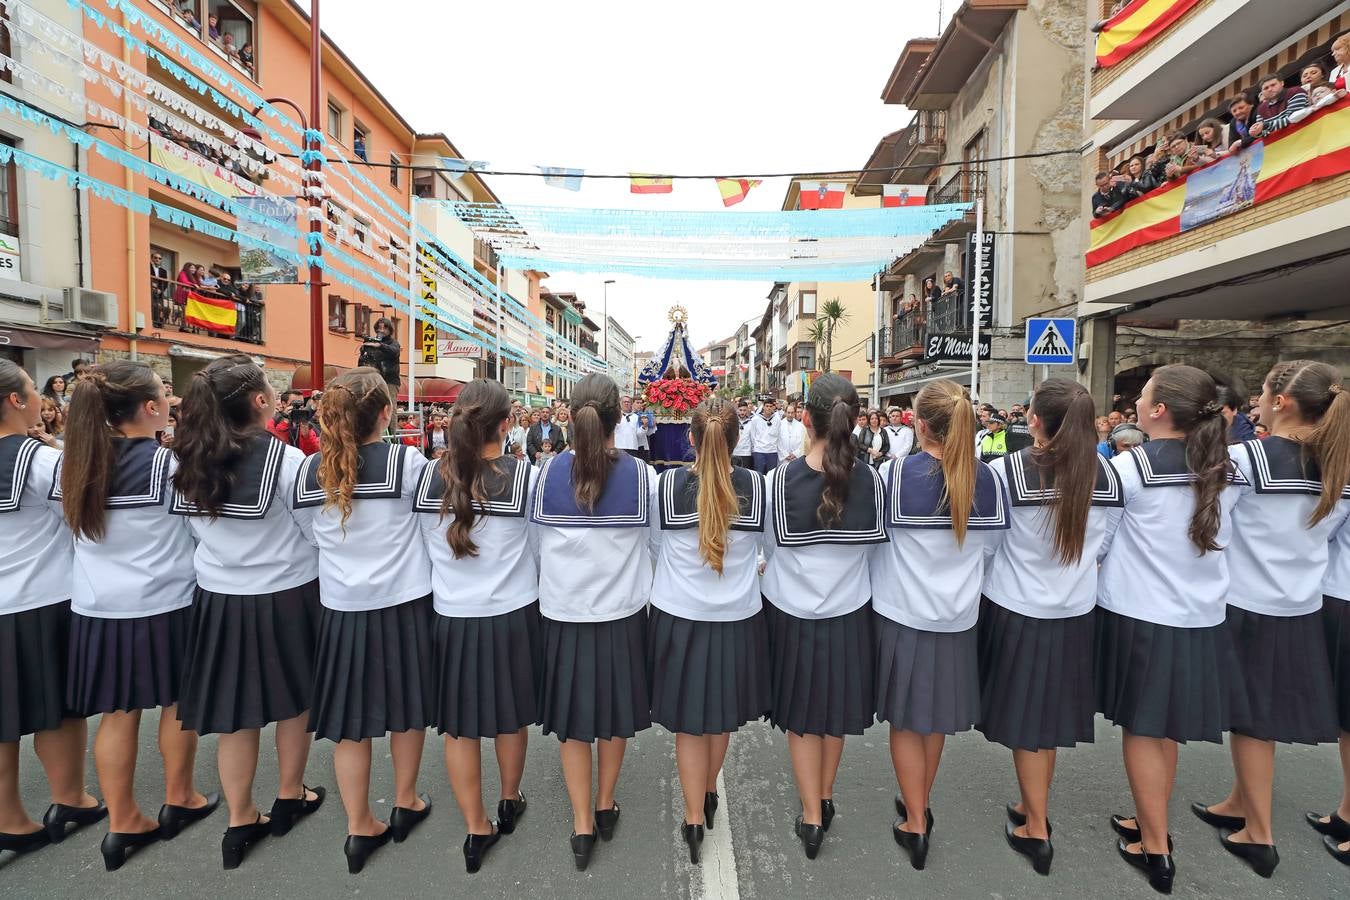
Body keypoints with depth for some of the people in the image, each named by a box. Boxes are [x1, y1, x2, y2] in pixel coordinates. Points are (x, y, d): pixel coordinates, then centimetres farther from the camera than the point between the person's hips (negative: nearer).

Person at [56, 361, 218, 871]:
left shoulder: (74, 462, 0)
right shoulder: (167, 462, -17)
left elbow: (69, 522, 14)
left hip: (98, 605, 5)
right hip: (164, 602, -4)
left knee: (118, 711, 12)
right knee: (177, 701, 13)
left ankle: (122, 824, 22)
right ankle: (178, 801, 28)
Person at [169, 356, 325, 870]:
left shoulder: (190, 464, -2)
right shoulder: (288, 461, -19)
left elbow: (196, 531, 10)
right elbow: (320, 533, -13)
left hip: (219, 600, 4)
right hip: (286, 597, -4)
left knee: (235, 713, 14)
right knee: (294, 700, 17)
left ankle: (240, 823, 27)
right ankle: (289, 798, 33)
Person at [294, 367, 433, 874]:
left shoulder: (311, 469, -3)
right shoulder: (405, 461, -14)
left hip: (342, 606, 3)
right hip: (403, 602, -2)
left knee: (350, 718, 13)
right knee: (407, 704, 17)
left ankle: (359, 829, 24)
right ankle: (405, 803, 34)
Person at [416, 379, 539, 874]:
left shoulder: (429, 476, -9)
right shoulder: (525, 476, -16)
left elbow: (423, 544, 4)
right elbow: (541, 548, -5)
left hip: (451, 617, 1)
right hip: (512, 614, -1)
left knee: (459, 724, 16)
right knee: (511, 714, 20)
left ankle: (477, 830, 28)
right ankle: (509, 802, 41)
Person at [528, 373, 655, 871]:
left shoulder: (549, 473, -12)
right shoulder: (640, 475, -14)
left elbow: (536, 540, -1)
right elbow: (655, 540, -2)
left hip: (564, 609, 0)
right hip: (623, 608, 0)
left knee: (573, 713, 15)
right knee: (615, 705, 19)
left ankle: (582, 823, 22)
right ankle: (605, 805, 37)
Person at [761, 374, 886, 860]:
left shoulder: (780, 479, -20)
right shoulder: (871, 480, -14)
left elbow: (769, 546, -6)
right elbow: (875, 544, 0)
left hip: (793, 611, -2)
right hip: (850, 610, 2)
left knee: (802, 712, 16)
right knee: (838, 705, 22)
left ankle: (811, 818, 25)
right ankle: (825, 798, 41)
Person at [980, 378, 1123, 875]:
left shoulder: (1006, 471, -20)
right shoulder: (1106, 474, -8)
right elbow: (1105, 543, 5)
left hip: (1016, 611, -4)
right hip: (1076, 613, 4)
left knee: (1026, 721, 11)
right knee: (1051, 715, 20)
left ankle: (1036, 830, 23)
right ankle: (1034, 807, 38)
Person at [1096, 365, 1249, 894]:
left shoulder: (1130, 466, -16)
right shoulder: (1225, 472, 1)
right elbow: (1224, 540, 14)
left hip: (1138, 613, -5)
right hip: (1199, 614, 6)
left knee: (1142, 728, 8)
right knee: (1168, 726, 19)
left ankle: (1156, 849, 19)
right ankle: (1152, 823, 33)